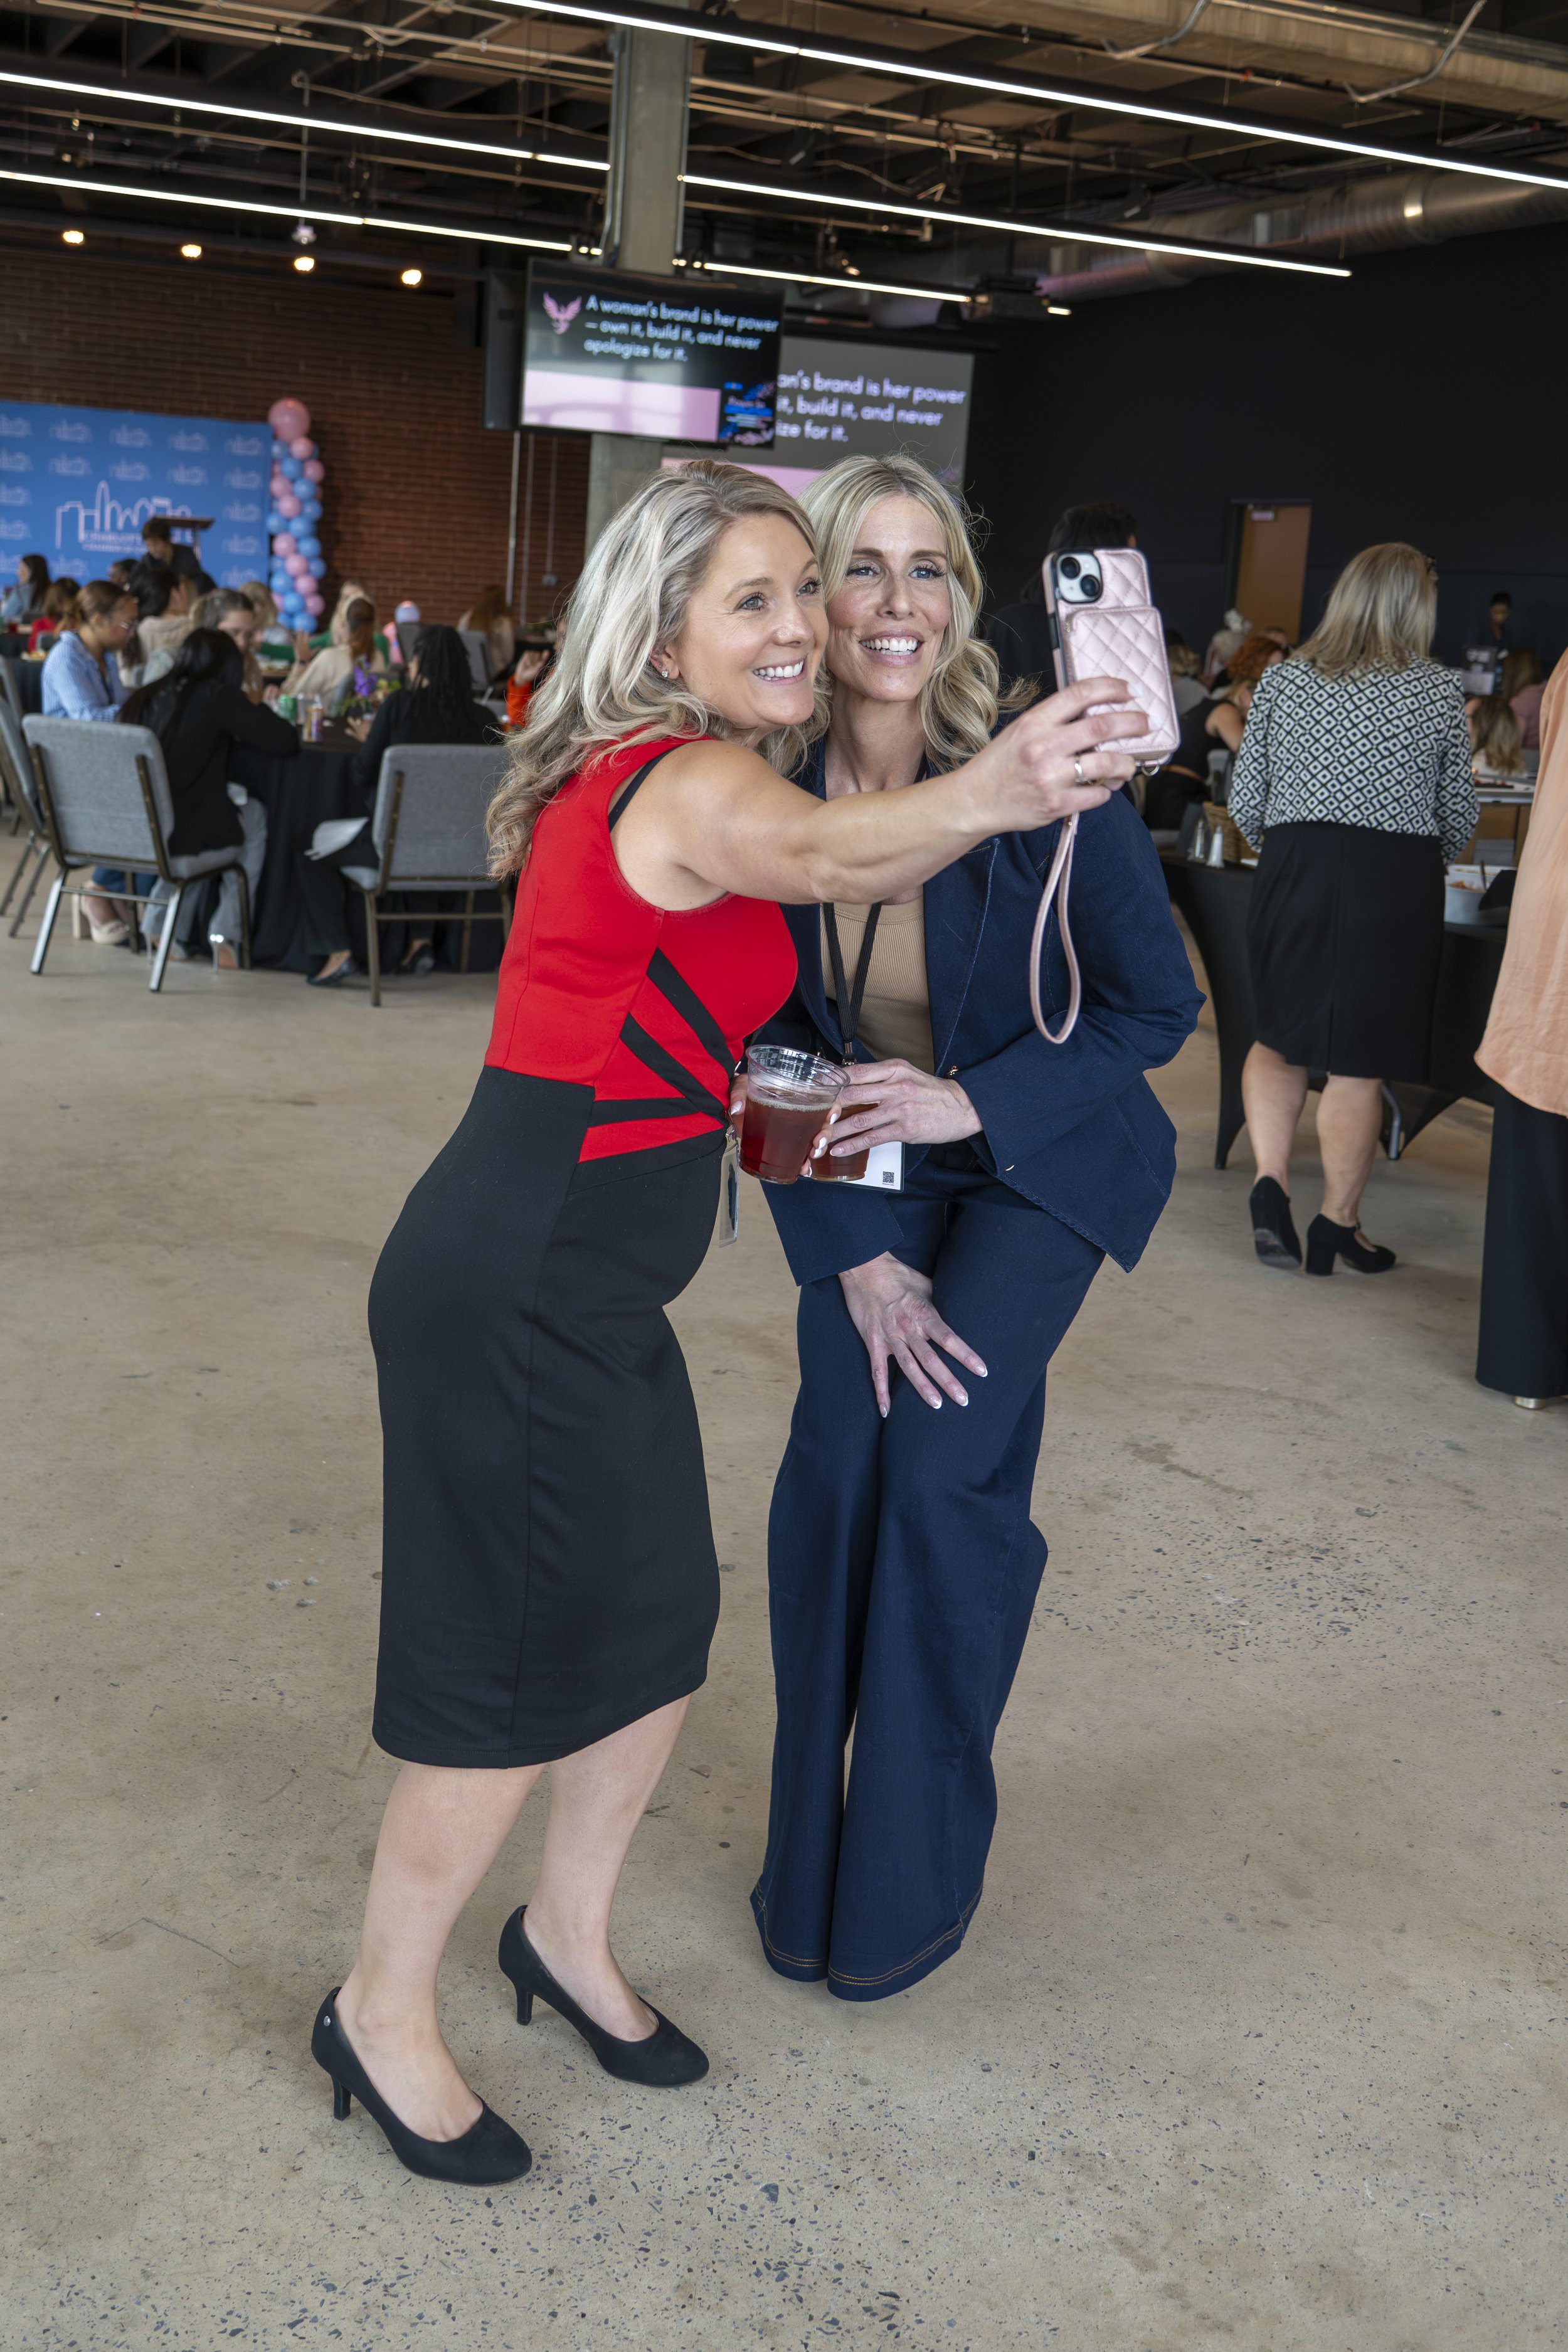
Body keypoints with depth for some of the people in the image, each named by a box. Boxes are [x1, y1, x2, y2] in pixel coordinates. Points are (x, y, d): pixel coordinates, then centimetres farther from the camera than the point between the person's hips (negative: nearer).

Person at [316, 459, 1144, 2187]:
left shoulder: (649, 776, 14)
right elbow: (817, 851, -40)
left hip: (587, 1282, 10)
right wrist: (987, 795, -59)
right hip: (511, 1286, -10)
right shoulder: (689, 781, -17)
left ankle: (568, 1935, 38)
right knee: (513, 1671, 2)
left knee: (659, 1628, 17)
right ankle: (382, 2015, 23)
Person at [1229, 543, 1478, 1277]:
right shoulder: (1440, 693, -1)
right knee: (1359, 1063, 4)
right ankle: (1337, 1226, 13)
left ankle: (1269, 1184, 1)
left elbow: (1245, 802, 5)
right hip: (1396, 885, -2)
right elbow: (1458, 817, 5)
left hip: (1294, 872, 2)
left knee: (1280, 1037, 18)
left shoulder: (1281, 681, 3)